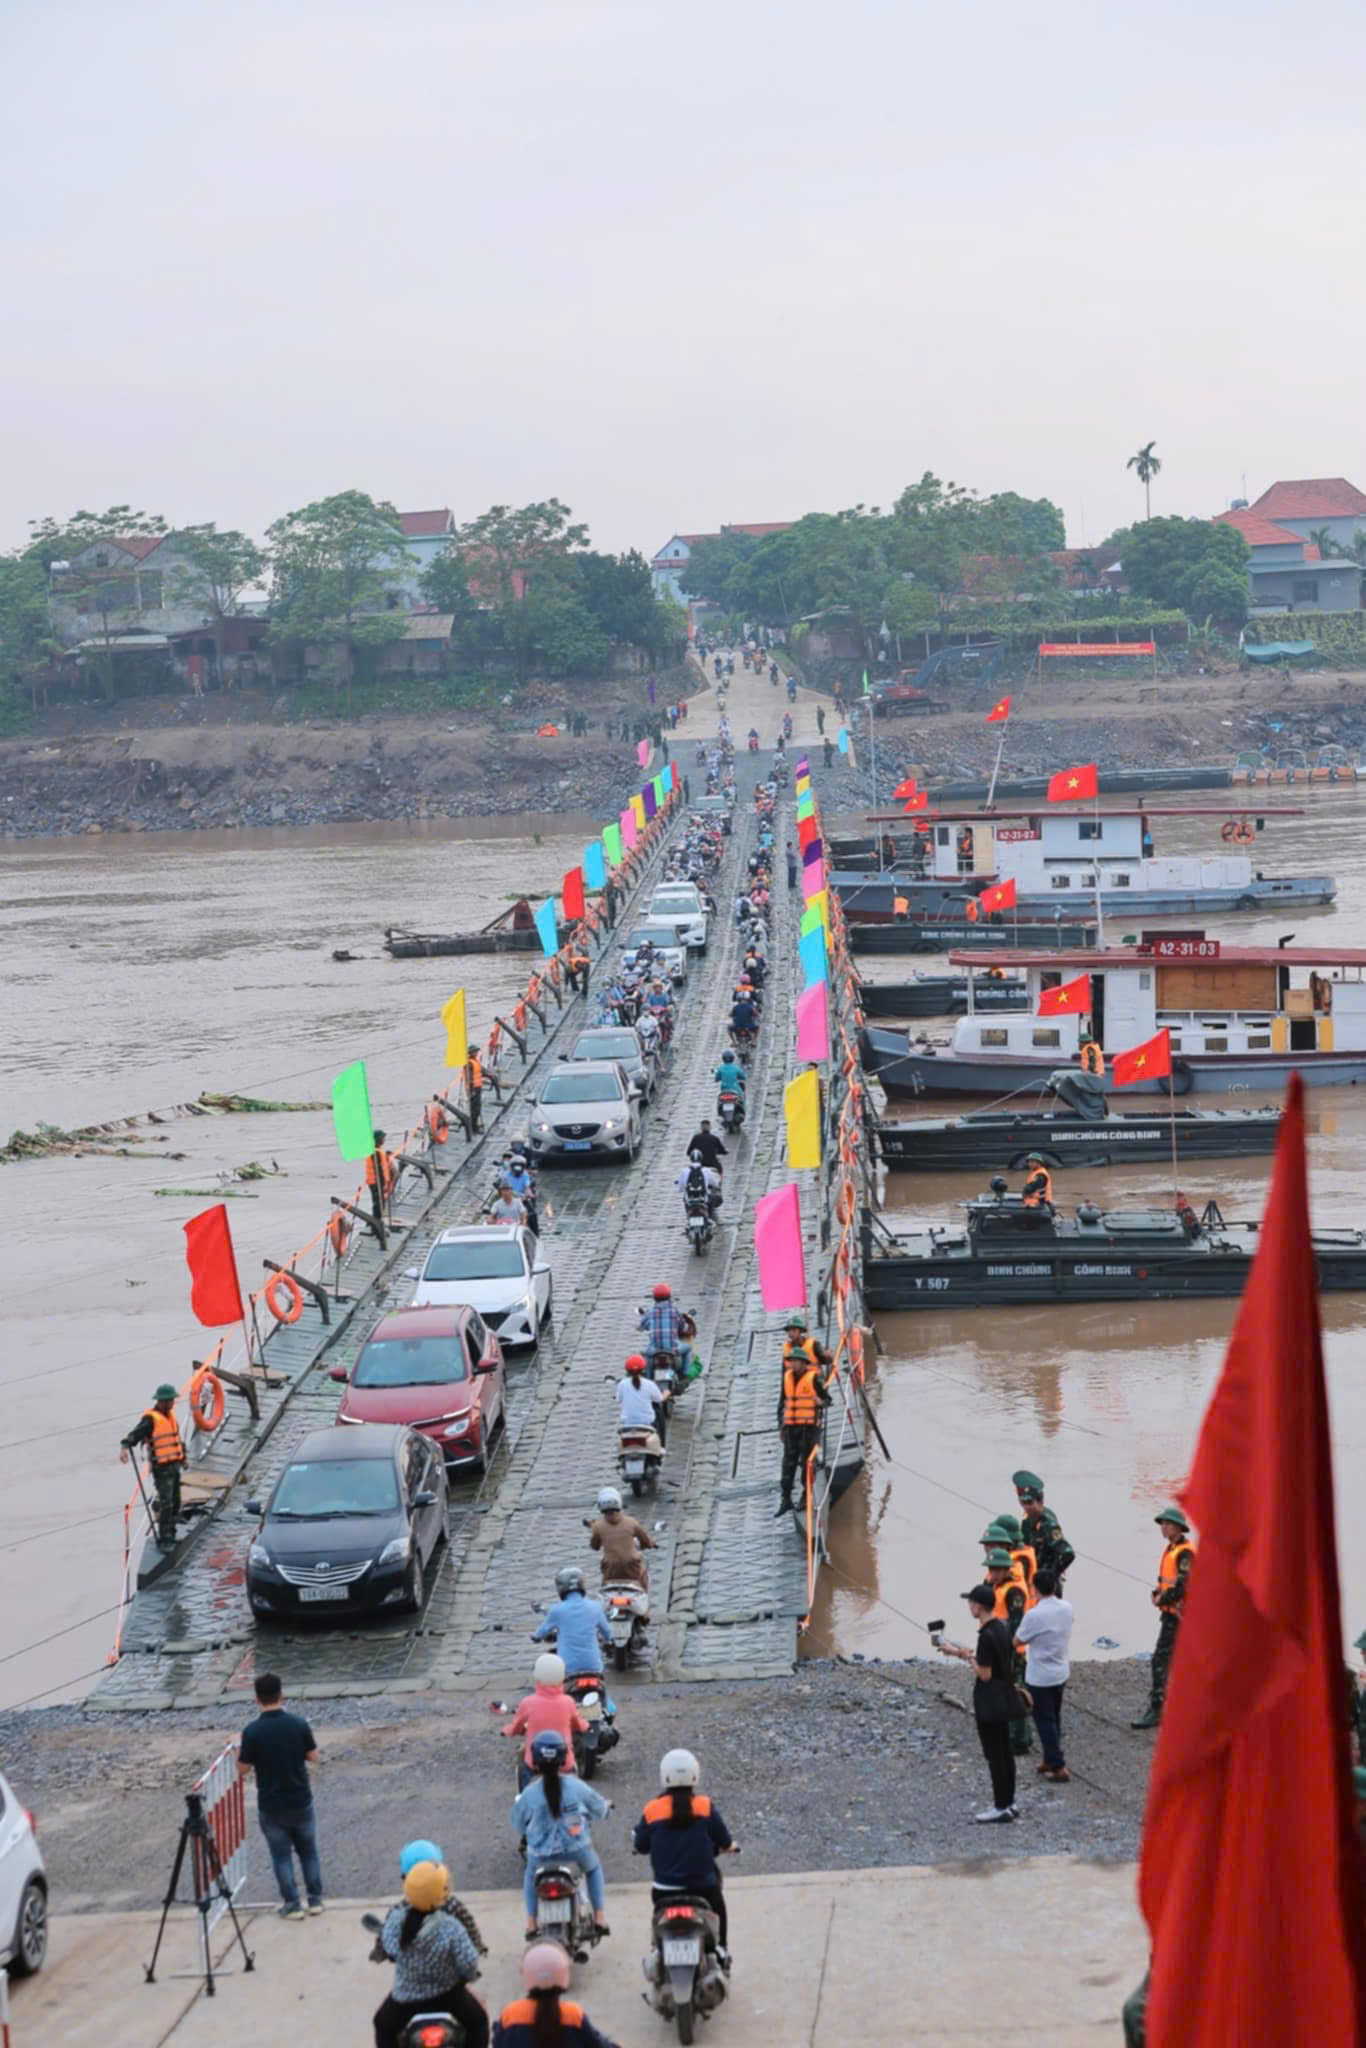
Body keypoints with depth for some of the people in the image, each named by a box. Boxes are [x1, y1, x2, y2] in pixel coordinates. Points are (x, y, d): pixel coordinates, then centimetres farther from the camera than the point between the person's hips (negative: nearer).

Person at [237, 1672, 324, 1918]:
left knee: (281, 1855, 13)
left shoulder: (252, 1731, -17)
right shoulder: (298, 1723, -11)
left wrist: (238, 1749, 9)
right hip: (301, 1801, 2)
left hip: (271, 1805, -2)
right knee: (308, 1851, 19)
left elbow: (242, 1770, -9)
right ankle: (315, 1899, 25)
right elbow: (313, 1756, 0)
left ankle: (292, 1905, 15)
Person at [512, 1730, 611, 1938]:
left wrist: (517, 1802, 23)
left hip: (543, 1852, 0)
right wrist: (606, 1808, 29)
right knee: (593, 1869, 33)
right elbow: (599, 1809, 4)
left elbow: (519, 1825, 1)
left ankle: (531, 1923, 25)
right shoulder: (576, 1786, -14)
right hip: (577, 1848, 0)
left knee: (531, 1878, 33)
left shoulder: (529, 1794, -16)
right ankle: (600, 1918, 25)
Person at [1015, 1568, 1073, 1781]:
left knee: (1045, 1722, 4)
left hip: (1040, 1677, -7)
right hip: (1061, 1673, 7)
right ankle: (1051, 1760, 31)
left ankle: (1059, 1767, 5)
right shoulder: (1067, 1608, -6)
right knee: (1054, 1719, 21)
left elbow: (1017, 1641, -13)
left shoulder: (1034, 1615, -26)